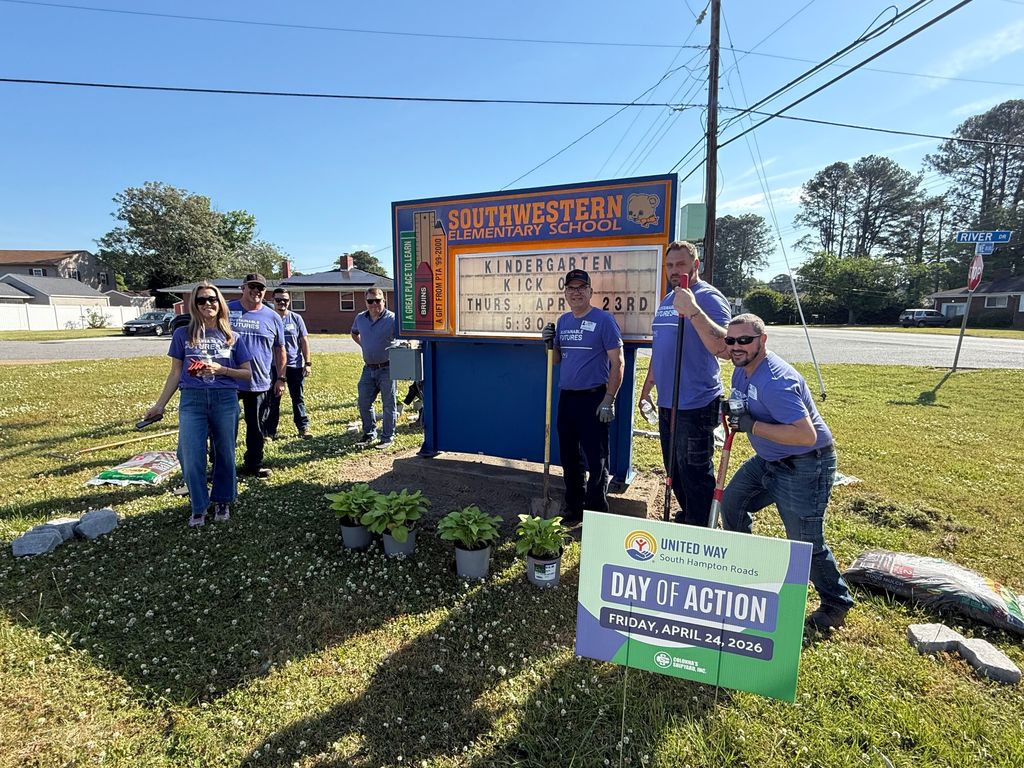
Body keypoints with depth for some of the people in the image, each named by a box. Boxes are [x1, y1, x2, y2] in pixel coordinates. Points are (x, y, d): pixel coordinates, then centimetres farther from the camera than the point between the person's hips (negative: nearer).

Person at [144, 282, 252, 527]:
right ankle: (198, 507, 16)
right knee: (191, 457, -2)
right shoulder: (182, 335, 6)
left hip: (225, 400, 0)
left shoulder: (233, 338, 6)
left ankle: (222, 501, 26)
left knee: (225, 453, 7)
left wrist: (221, 370, -10)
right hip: (192, 399, 0)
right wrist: (159, 405, 8)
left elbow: (247, 373, 6)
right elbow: (175, 374, 10)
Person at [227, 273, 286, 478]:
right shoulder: (227, 310, -1)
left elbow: (280, 350, 10)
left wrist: (280, 378, 8)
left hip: (259, 383, 2)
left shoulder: (272, 317, 4)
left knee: (256, 427, 13)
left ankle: (254, 465, 28)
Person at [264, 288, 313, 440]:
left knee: (298, 398, 9)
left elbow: (304, 341, 6)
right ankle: (270, 431, 15)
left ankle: (303, 427, 17)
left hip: (295, 365, 0)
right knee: (272, 401, 6)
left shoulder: (296, 318, 4)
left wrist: (308, 363, 0)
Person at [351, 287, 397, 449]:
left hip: (387, 369, -6)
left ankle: (387, 438, 15)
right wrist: (364, 346, 13)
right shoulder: (360, 318, 6)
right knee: (363, 403, 12)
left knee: (389, 405, 3)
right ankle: (369, 433, 30)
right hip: (368, 368, 6)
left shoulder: (392, 319, -12)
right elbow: (354, 333, 25)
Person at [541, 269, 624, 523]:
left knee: (596, 459, 1)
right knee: (569, 456, 15)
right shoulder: (563, 321, 12)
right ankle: (573, 508, 30)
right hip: (566, 397, 7)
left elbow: (617, 363, -9)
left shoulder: (603, 320, -7)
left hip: (593, 398, -6)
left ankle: (596, 513, 15)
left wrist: (609, 400, -14)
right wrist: (549, 342, -2)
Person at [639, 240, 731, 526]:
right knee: (674, 472, 20)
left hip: (696, 406, -9)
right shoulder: (667, 301, 15)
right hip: (667, 404, 9)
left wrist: (692, 310, -36)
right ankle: (685, 520, 38)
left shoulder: (708, 297, -12)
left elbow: (721, 347, -28)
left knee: (695, 476, 2)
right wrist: (647, 388, 23)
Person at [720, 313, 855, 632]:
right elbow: (742, 408, 21)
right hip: (768, 460, 10)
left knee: (806, 542, -1)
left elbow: (807, 435, -35)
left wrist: (752, 425, -31)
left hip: (805, 467, -10)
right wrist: (731, 408, -3)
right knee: (732, 503, 16)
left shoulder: (775, 381, -29)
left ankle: (836, 603, 25)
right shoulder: (742, 371, 2)